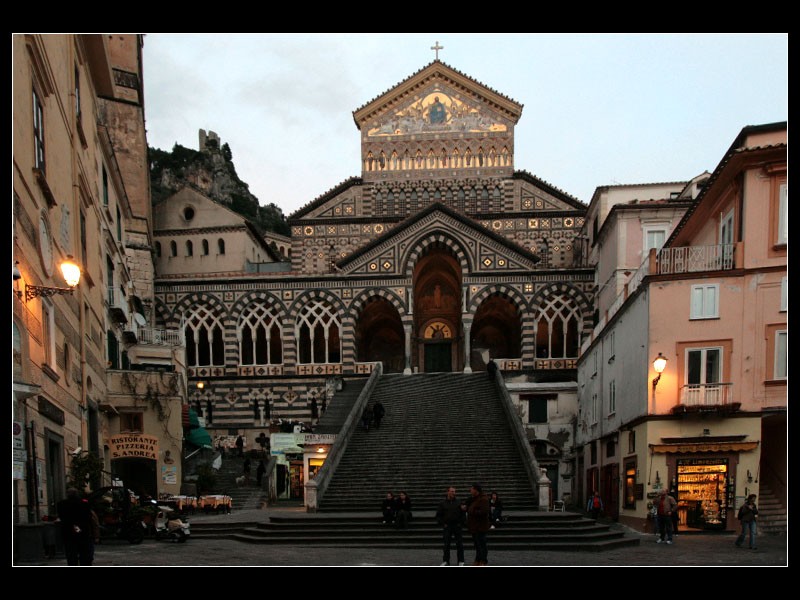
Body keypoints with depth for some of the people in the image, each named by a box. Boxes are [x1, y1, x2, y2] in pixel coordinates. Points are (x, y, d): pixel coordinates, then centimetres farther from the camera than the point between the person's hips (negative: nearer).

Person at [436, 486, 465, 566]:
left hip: (457, 526, 0)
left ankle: (461, 561, 9)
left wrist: (461, 523, -2)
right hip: (447, 526, 0)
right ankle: (445, 561, 12)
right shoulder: (442, 503, 3)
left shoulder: (459, 503, 4)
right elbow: (438, 515, 5)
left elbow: (463, 514, 8)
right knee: (446, 545, 3)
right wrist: (443, 524, -3)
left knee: (459, 544, 1)